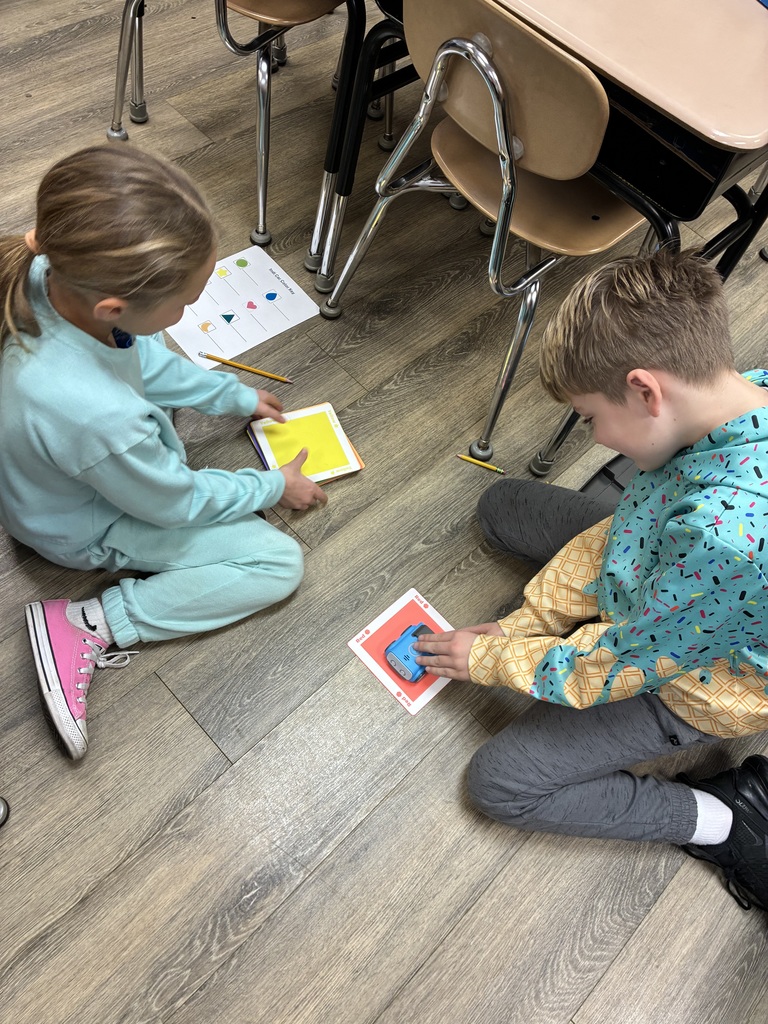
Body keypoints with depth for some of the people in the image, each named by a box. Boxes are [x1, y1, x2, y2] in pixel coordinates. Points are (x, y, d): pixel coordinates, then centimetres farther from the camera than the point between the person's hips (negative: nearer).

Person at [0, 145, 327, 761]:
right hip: (91, 528, -7)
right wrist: (274, 487, -9)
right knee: (278, 563, -7)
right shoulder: (100, 415, -46)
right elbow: (176, 504, -24)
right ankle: (87, 628, -7)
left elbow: (145, 359, -4)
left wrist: (237, 397, 6)